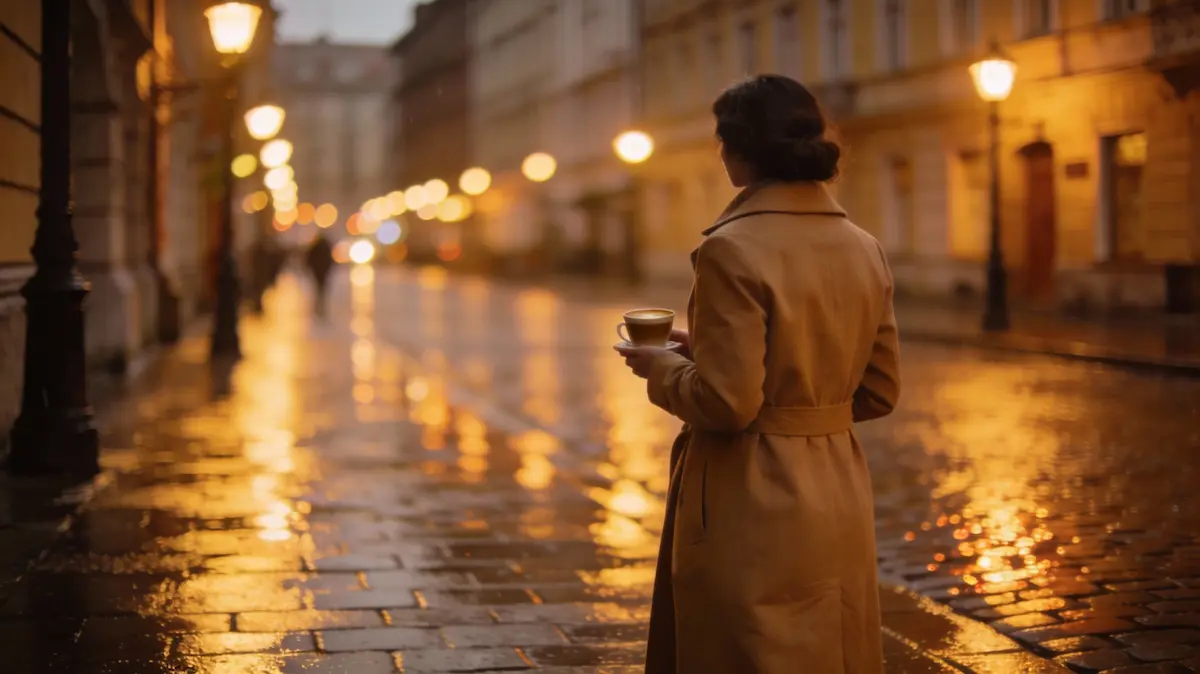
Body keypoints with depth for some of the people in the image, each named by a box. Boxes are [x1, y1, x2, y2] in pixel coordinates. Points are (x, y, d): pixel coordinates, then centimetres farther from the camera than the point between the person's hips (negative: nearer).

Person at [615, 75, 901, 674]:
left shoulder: (733, 250, -18)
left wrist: (662, 368, -2)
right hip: (841, 500, 7)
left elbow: (727, 402, -20)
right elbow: (879, 392, 10)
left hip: (751, 508, -7)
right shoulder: (865, 249, 4)